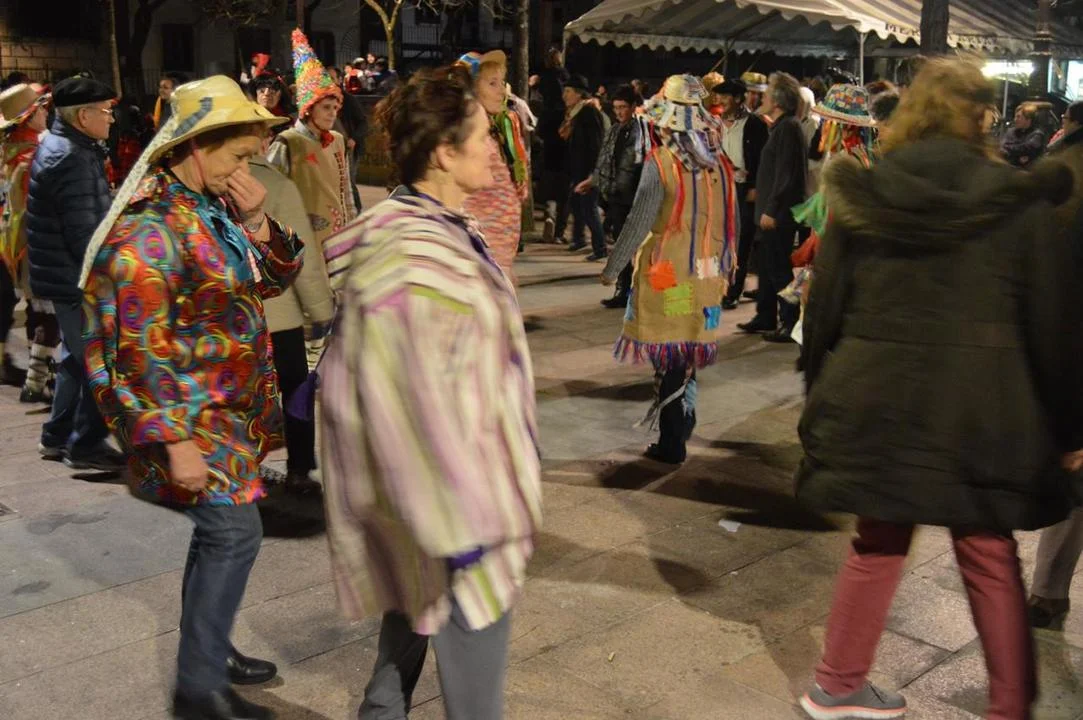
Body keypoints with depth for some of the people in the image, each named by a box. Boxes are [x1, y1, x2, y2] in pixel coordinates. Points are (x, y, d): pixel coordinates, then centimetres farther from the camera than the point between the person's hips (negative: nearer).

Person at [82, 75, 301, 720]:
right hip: (188, 413, -9)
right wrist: (175, 440, -22)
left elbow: (272, 280, 13)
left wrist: (257, 224, -5)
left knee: (221, 528, 15)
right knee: (235, 530, -9)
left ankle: (208, 648, 32)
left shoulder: (214, 208, 8)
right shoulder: (152, 225, -19)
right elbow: (141, 346, -22)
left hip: (231, 408, 9)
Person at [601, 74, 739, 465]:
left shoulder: (660, 162, -15)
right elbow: (728, 223, 8)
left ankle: (672, 444, 10)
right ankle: (684, 417, 34)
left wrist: (611, 269, -6)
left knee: (667, 359, 4)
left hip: (666, 277, -5)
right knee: (690, 351, 21)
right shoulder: (719, 163, 2)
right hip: (705, 276, 5)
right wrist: (723, 268, 20)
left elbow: (637, 224, -16)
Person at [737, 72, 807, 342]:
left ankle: (791, 324, 0)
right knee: (768, 266, 17)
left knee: (779, 269, -6)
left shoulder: (788, 128, -14)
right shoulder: (781, 126, 16)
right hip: (771, 210, 10)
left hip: (779, 214, -10)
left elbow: (786, 174, -21)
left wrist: (771, 210, -22)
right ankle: (766, 318, 28)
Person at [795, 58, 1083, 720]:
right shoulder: (1016, 201, -4)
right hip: (981, 408, -2)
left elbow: (825, 305, 3)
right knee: (991, 559, 13)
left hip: (878, 399, 2)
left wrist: (823, 393, 14)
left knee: (879, 543, 18)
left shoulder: (865, 197, 0)